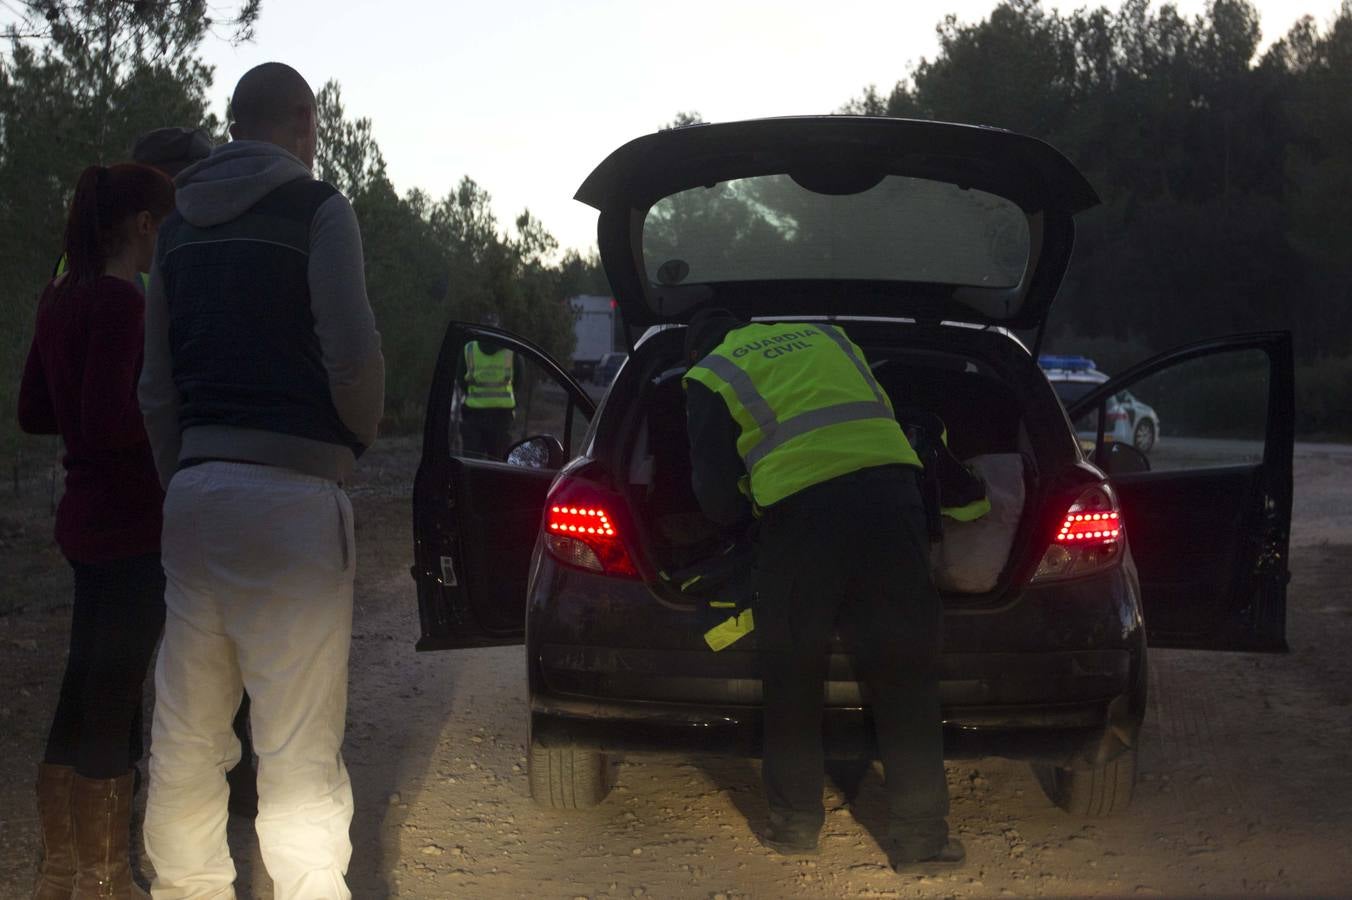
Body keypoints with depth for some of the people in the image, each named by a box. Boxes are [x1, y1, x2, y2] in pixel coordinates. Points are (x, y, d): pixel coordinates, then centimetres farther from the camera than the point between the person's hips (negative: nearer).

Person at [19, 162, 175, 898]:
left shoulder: (60, 299, 10)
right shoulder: (119, 301, -17)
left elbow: (34, 412, 16)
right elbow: (108, 424, -23)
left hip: (86, 519, 9)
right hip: (131, 526, -9)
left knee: (84, 697, 17)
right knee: (112, 706, 0)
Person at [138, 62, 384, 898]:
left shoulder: (180, 226, 16)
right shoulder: (317, 210, -4)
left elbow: (157, 387, 17)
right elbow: (353, 356, -11)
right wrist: (360, 437, 8)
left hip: (196, 486, 7)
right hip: (292, 489, -7)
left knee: (186, 735, 12)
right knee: (298, 746, -5)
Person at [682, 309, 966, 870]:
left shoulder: (709, 377, 16)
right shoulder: (825, 336, 28)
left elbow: (714, 492, 11)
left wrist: (739, 516, 33)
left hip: (800, 512, -3)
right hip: (890, 489, 3)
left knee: (793, 680, 12)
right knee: (905, 676, 5)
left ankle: (794, 823, 20)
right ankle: (920, 834, 6)